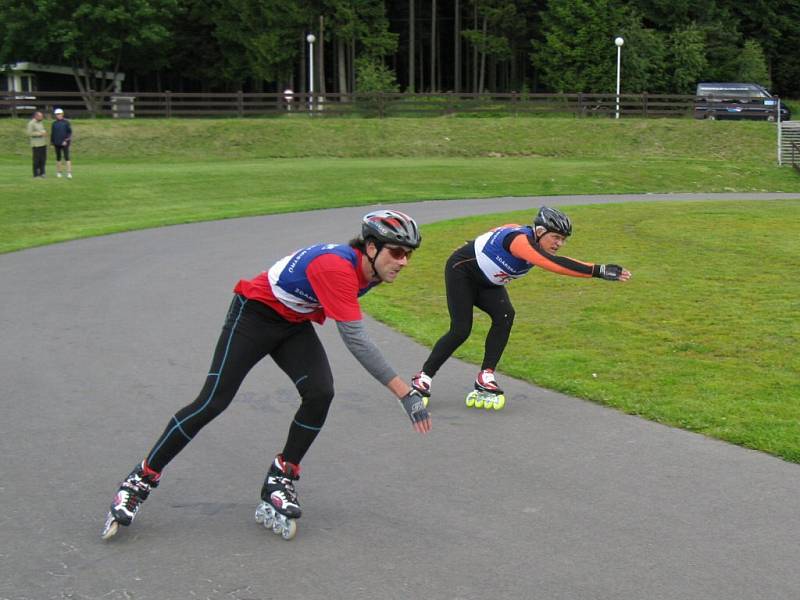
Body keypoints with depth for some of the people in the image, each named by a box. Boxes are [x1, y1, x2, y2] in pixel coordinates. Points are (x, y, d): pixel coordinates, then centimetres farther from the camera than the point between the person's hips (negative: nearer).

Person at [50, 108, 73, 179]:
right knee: (58, 158, 9)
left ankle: (69, 173, -13)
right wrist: (52, 143, 11)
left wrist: (66, 141, -13)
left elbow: (70, 132, -4)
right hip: (57, 144, 3)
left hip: (64, 143, -3)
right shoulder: (54, 124, 9)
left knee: (67, 157, -10)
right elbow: (52, 134, 14)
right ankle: (58, 172, 17)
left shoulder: (66, 122, -1)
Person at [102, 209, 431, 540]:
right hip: (255, 313, -7)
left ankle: (280, 479, 0)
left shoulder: (368, 269, -9)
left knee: (320, 393, -15)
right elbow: (356, 340, -41)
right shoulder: (337, 267, -36)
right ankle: (142, 478, 3)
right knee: (212, 401, -10)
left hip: (294, 323, 7)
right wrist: (405, 392, -42)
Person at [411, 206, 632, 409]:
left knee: (504, 316, -16)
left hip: (487, 282, 8)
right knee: (461, 330, -14)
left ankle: (485, 378, -12)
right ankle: (423, 377, 2)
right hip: (461, 271, -8)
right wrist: (599, 271, -56)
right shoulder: (521, 241, -40)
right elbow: (555, 264, -51)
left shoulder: (537, 244, -8)